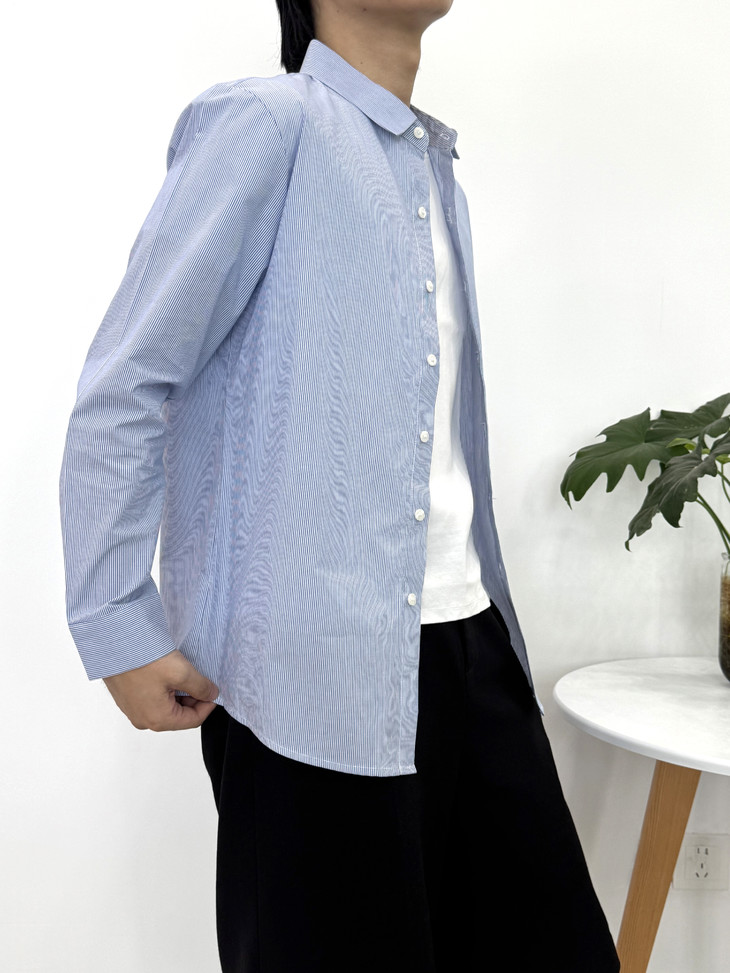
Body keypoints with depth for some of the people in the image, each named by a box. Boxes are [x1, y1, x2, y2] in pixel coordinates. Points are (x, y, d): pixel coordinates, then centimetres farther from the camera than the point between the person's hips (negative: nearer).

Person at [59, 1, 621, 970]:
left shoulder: (436, 170, 18)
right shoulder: (264, 121, -7)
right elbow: (121, 388, -11)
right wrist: (117, 628, -14)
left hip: (469, 641, 7)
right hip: (316, 665, -7)